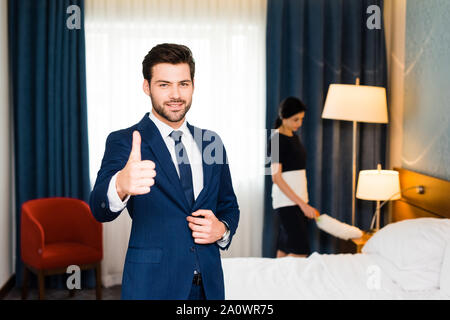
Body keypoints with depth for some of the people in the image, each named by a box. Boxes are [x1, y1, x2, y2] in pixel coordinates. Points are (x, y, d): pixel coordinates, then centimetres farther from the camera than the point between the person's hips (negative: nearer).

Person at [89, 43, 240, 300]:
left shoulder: (212, 142, 7)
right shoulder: (123, 142, -7)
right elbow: (100, 209, -22)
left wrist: (222, 229, -7)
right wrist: (121, 185, -44)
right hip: (152, 285, -4)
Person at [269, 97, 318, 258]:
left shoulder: (295, 137, 14)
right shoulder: (276, 139, -12)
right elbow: (276, 177, -16)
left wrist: (304, 202, 18)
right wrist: (302, 204, -19)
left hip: (299, 199, 8)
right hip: (287, 201, -8)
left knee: (285, 248, 9)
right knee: (300, 250, -11)